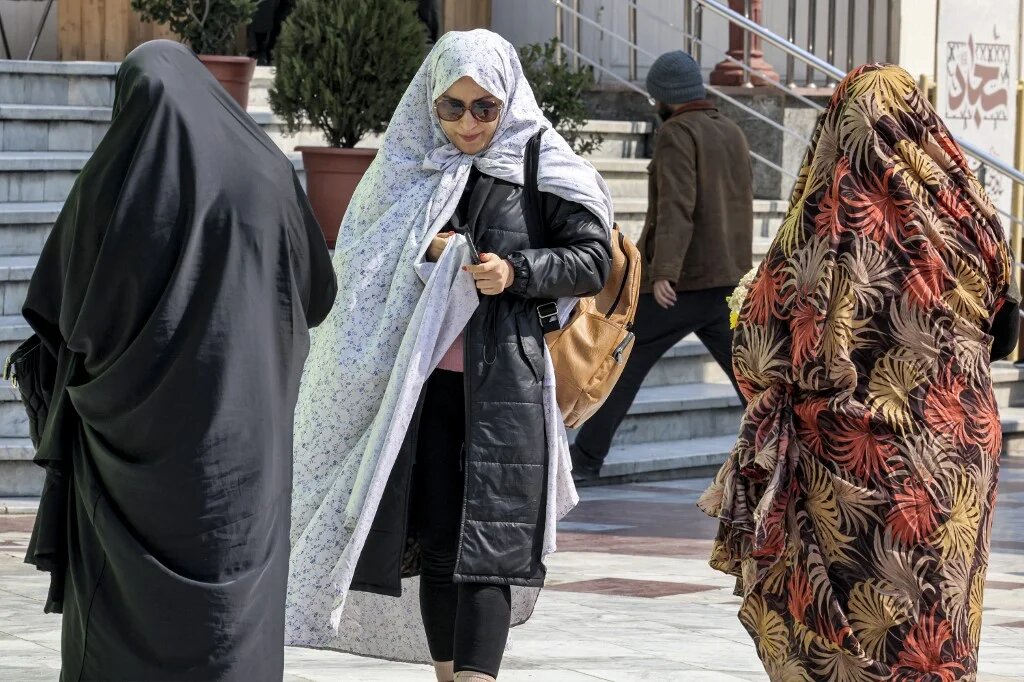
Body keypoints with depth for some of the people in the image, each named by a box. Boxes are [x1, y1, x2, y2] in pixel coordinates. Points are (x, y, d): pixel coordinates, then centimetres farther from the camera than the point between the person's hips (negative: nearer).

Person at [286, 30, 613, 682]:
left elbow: (593, 260, -2)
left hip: (504, 382, -3)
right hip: (422, 379, 3)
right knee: (433, 538, 5)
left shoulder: (542, 171, -1)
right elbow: (360, 264, 12)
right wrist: (423, 253, -8)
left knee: (485, 543, -9)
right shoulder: (409, 169, 8)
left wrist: (516, 271, -18)